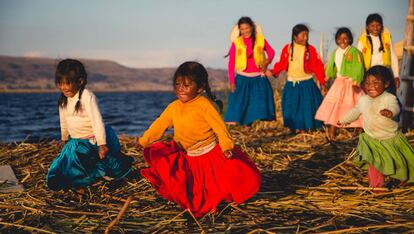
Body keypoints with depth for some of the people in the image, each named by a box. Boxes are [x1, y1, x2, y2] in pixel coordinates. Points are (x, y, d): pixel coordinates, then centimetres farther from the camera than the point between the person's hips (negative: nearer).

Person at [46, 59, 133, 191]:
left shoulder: (87, 97, -20)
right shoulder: (63, 100, 4)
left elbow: (97, 120, -23)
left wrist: (101, 145, -26)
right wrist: (64, 139, 29)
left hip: (93, 140, -7)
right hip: (77, 143, 7)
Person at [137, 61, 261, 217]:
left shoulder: (203, 104, -17)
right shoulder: (173, 107, 1)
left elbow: (219, 125, -21)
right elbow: (159, 125, 6)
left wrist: (227, 146, -31)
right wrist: (143, 141, -2)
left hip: (212, 154, -5)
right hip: (188, 158, 5)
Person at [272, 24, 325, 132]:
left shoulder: (310, 49, -6)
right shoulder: (287, 48, -3)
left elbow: (317, 66, -5)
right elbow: (282, 64, 2)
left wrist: (322, 81, -7)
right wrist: (273, 71, -12)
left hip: (307, 83, -1)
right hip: (291, 84, 2)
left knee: (307, 106, 1)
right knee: (291, 107, 8)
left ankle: (307, 127, 13)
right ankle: (294, 128, 23)